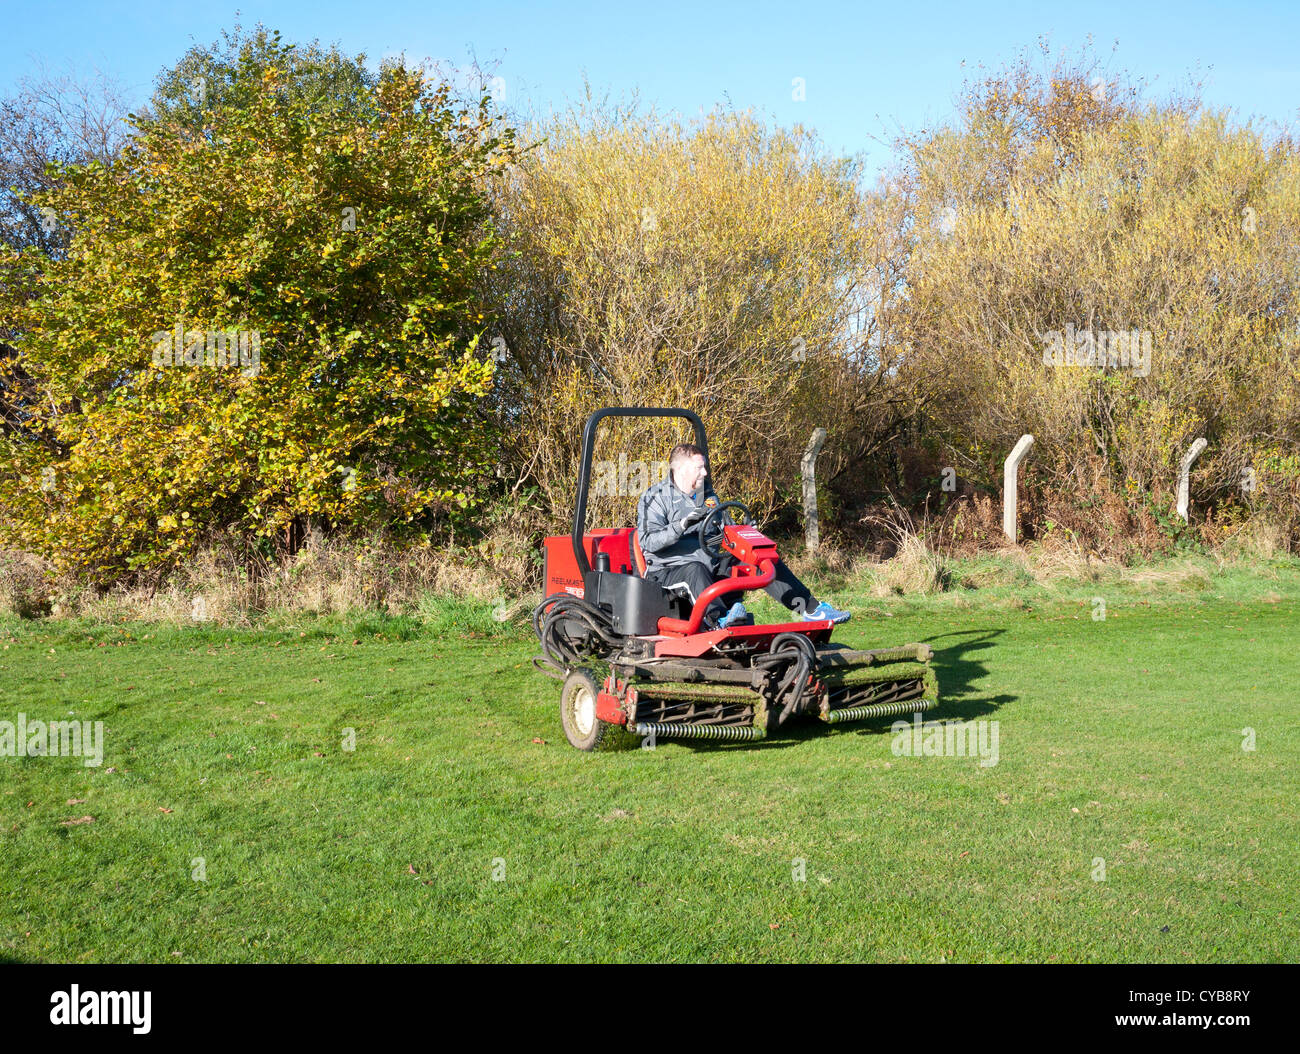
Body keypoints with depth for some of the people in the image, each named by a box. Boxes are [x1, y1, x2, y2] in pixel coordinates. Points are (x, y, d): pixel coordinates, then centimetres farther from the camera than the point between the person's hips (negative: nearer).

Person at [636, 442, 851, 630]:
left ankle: (810, 609, -12)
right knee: (695, 570, -42)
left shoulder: (707, 495, 20)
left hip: (713, 563, 7)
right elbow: (648, 541, -16)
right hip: (670, 569, -7)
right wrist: (682, 525, -30)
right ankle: (720, 620, -69)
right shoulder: (655, 498, -3)